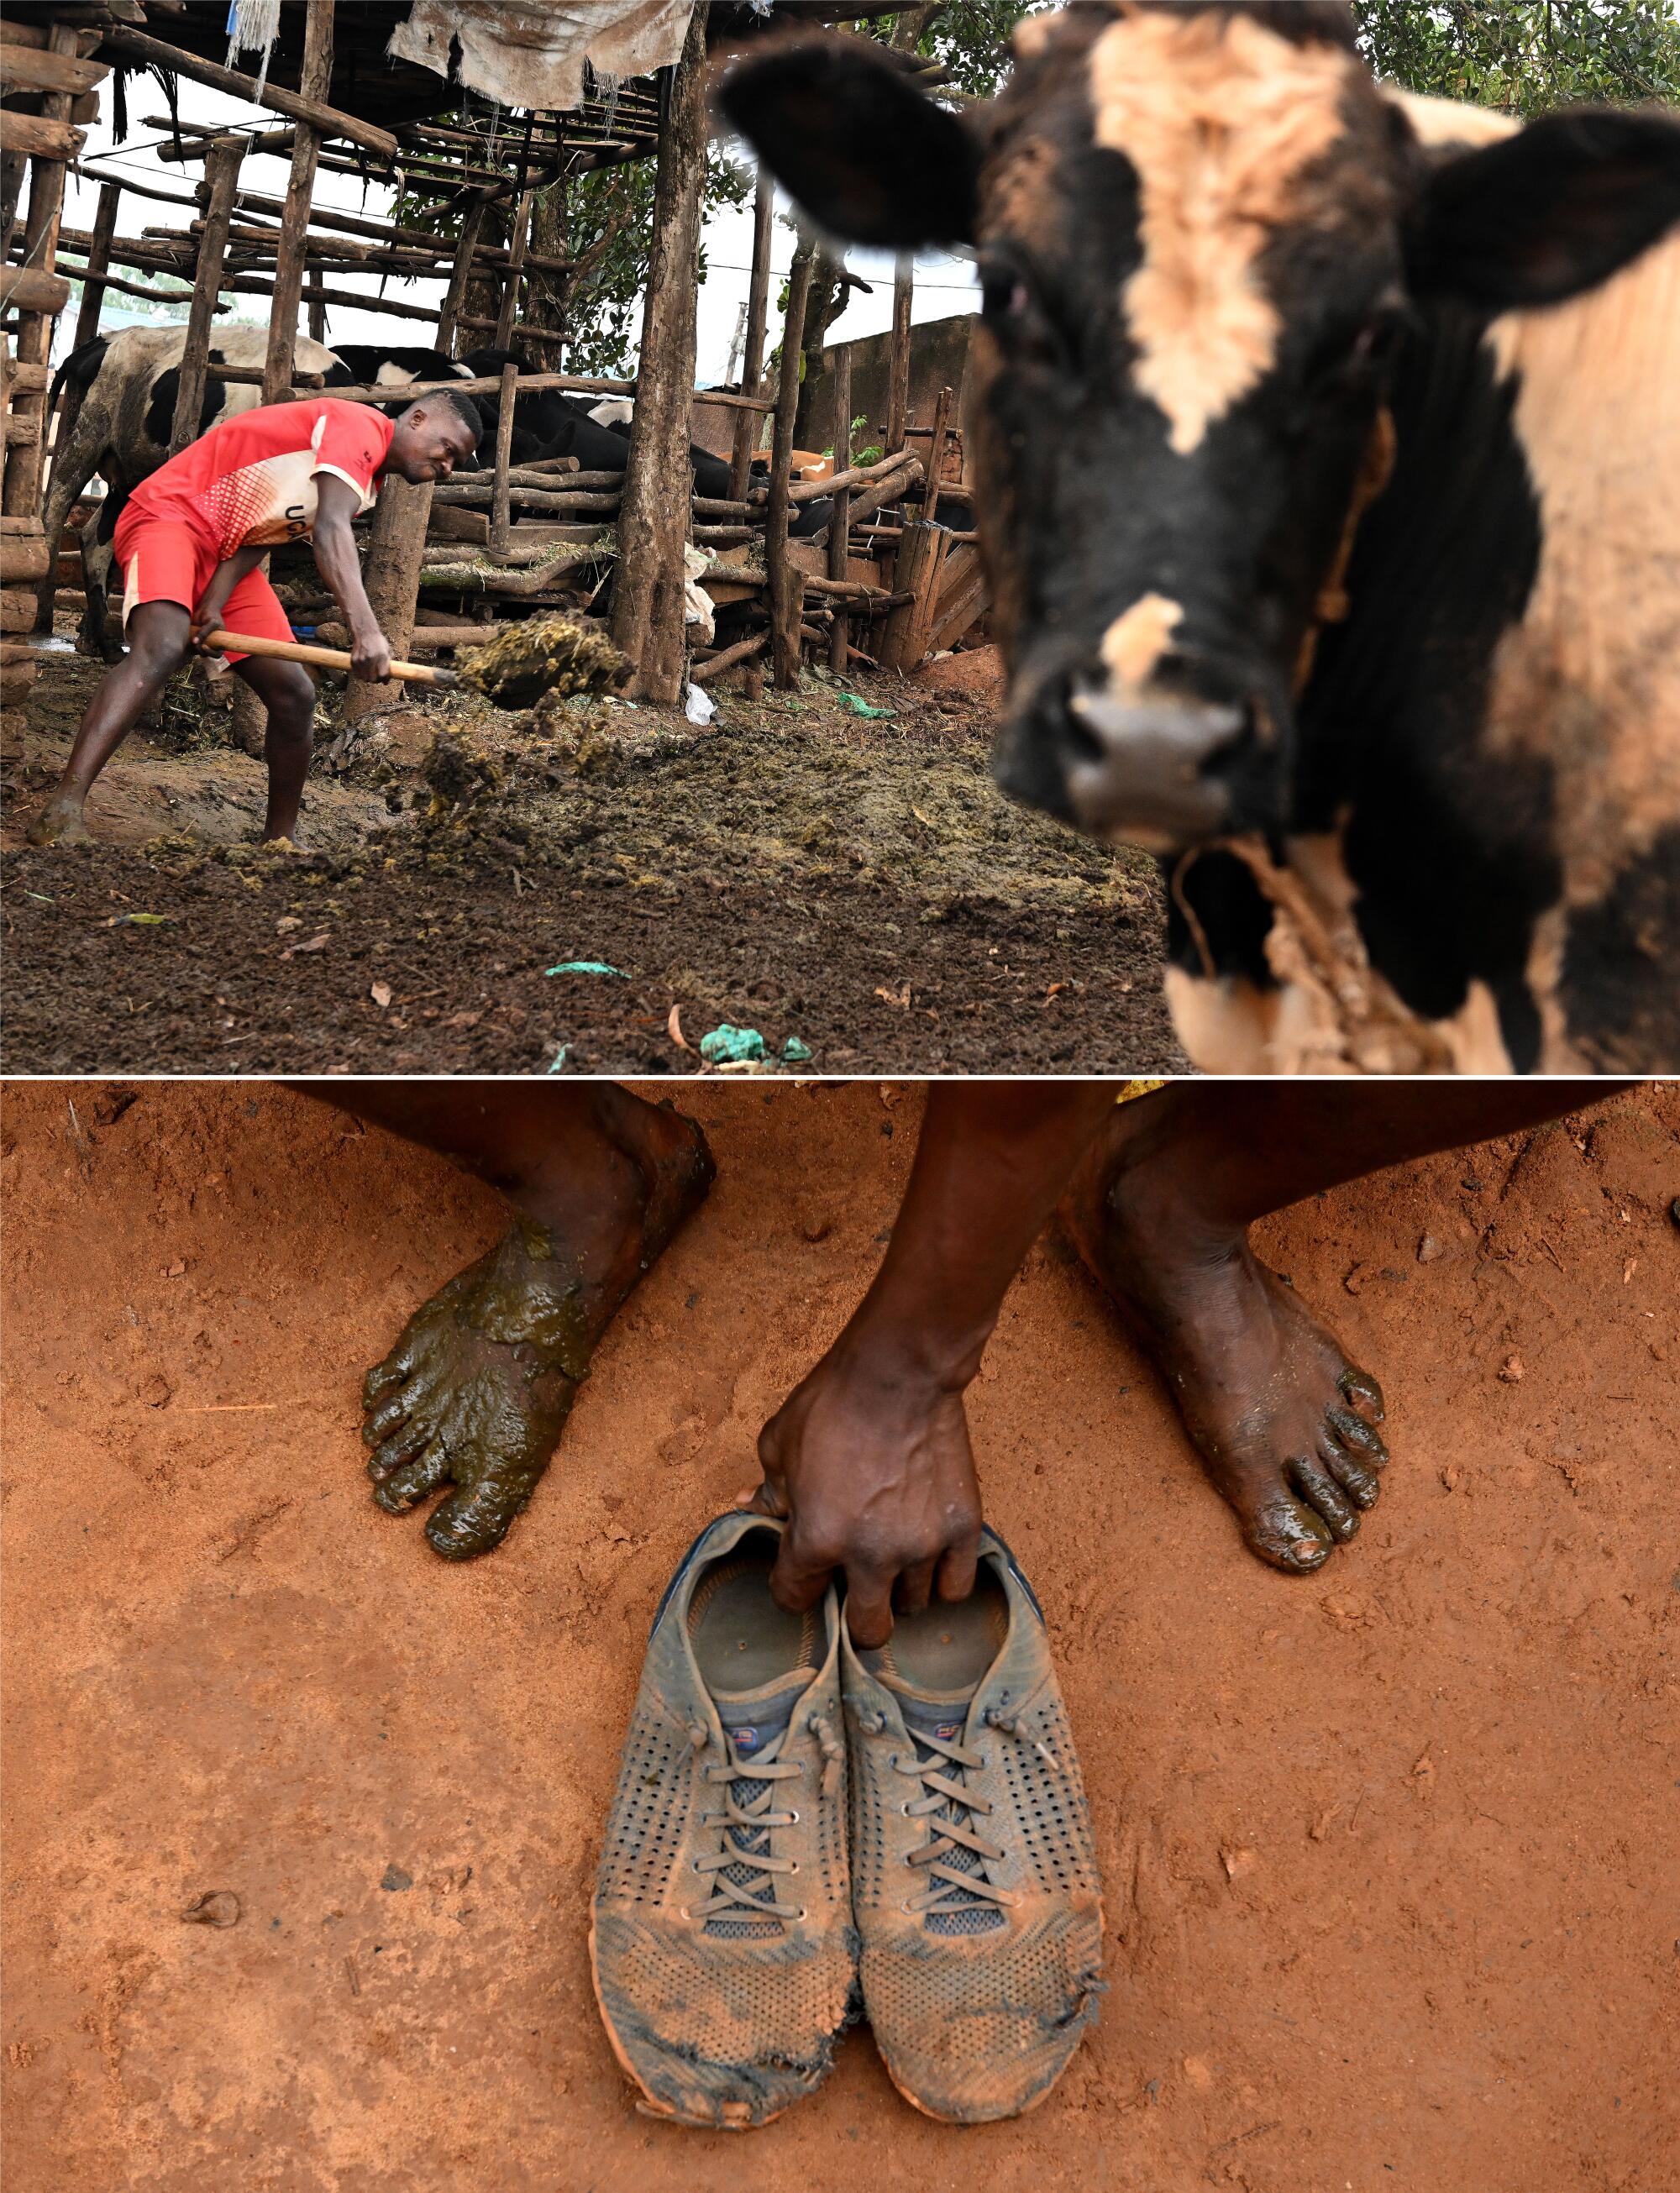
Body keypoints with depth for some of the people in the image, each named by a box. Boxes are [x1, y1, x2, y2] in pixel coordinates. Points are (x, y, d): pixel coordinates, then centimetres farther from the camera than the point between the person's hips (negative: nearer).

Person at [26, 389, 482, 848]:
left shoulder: (367, 483, 13)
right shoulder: (359, 426, -17)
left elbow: (259, 531, 3)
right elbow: (330, 530, -33)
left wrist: (214, 606, -15)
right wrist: (365, 630, -47)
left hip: (228, 554, 10)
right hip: (168, 516, -10)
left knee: (294, 695, 2)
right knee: (161, 650, -34)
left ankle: (280, 837, 15)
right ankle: (62, 812, -43)